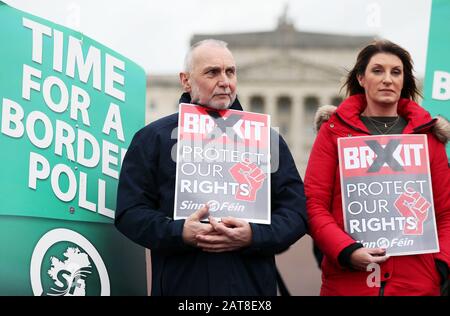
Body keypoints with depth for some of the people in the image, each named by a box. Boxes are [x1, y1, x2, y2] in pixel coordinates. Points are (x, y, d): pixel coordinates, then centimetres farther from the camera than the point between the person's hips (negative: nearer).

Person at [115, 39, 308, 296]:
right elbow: (130, 212, -1)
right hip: (180, 285, -1)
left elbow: (296, 211, 5)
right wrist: (180, 234, -17)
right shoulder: (153, 138, 6)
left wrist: (253, 236, -14)